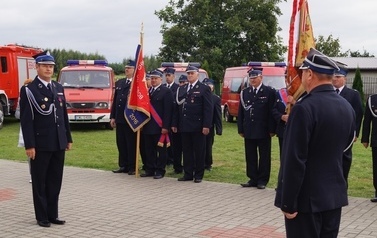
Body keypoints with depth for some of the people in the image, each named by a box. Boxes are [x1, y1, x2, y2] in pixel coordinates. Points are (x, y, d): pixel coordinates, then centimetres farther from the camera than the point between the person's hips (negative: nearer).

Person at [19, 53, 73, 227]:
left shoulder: (59, 88, 12)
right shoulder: (28, 90, -7)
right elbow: (26, 120, -11)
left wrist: (68, 138, 13)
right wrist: (29, 145, -15)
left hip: (58, 144, 6)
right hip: (40, 144, -5)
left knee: (55, 181, 11)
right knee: (40, 182, 5)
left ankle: (52, 214, 21)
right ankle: (42, 217, 15)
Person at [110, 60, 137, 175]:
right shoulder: (119, 83, 14)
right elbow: (114, 100, 15)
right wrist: (112, 117, 10)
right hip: (119, 118, 7)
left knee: (131, 144, 2)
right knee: (121, 143, 11)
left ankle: (132, 167, 9)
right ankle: (123, 166, 20)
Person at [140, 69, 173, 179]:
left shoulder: (166, 91, -4)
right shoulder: (147, 91, 14)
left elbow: (168, 111, -10)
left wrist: (165, 126, -16)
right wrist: (142, 124, 8)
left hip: (159, 127, -6)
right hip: (147, 126, 6)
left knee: (161, 149, 2)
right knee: (149, 150, 10)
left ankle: (160, 171, 8)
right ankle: (150, 170, 18)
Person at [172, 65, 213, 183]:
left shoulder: (204, 89, -1)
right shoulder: (181, 89, 14)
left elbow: (208, 109, -7)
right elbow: (177, 107, 15)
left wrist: (206, 126, -14)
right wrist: (175, 124, 9)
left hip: (198, 127, -5)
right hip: (184, 126, 5)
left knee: (199, 151, 3)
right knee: (186, 151, 8)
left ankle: (198, 175, 12)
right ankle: (188, 174, 16)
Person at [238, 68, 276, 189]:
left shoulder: (269, 92, -2)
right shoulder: (245, 92, 9)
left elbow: (272, 111, -5)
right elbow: (241, 111, 9)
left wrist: (272, 129, -10)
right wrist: (241, 129, 4)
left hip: (263, 131, -4)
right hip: (249, 131, 4)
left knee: (264, 156, 4)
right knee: (250, 157, 8)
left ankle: (262, 180, 12)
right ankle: (253, 179, 16)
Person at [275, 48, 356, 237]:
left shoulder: (305, 108, -19)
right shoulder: (347, 107, 5)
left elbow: (294, 160, -20)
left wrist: (288, 202, -15)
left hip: (307, 198, -7)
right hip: (335, 195, 7)